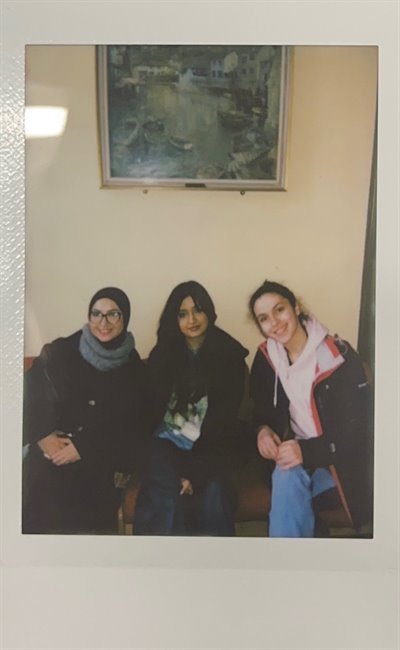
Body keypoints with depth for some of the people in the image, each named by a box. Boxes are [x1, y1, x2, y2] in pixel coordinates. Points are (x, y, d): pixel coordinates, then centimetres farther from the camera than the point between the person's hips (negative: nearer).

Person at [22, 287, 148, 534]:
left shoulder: (134, 368, 2)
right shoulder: (59, 353, 1)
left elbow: (131, 427, 1)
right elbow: (30, 397, 1)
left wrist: (84, 448, -8)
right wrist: (43, 436, -13)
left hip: (98, 470, 1)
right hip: (49, 463, 0)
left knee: (93, 526, -4)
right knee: (43, 524, -8)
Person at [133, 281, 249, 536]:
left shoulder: (230, 354, 0)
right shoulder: (162, 354, 4)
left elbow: (226, 416, -5)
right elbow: (155, 410, 2)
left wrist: (198, 469, -16)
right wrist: (182, 470, -10)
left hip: (214, 445, 0)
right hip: (171, 441, 1)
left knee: (213, 499, -28)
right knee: (163, 504, -26)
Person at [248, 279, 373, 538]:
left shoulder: (340, 356, -15)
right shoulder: (265, 359, 0)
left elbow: (359, 428, -16)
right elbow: (263, 409, 13)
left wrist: (307, 451, -27)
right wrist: (263, 429, -11)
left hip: (341, 460, -3)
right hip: (294, 451, 4)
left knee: (290, 478, -32)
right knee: (286, 478, -31)